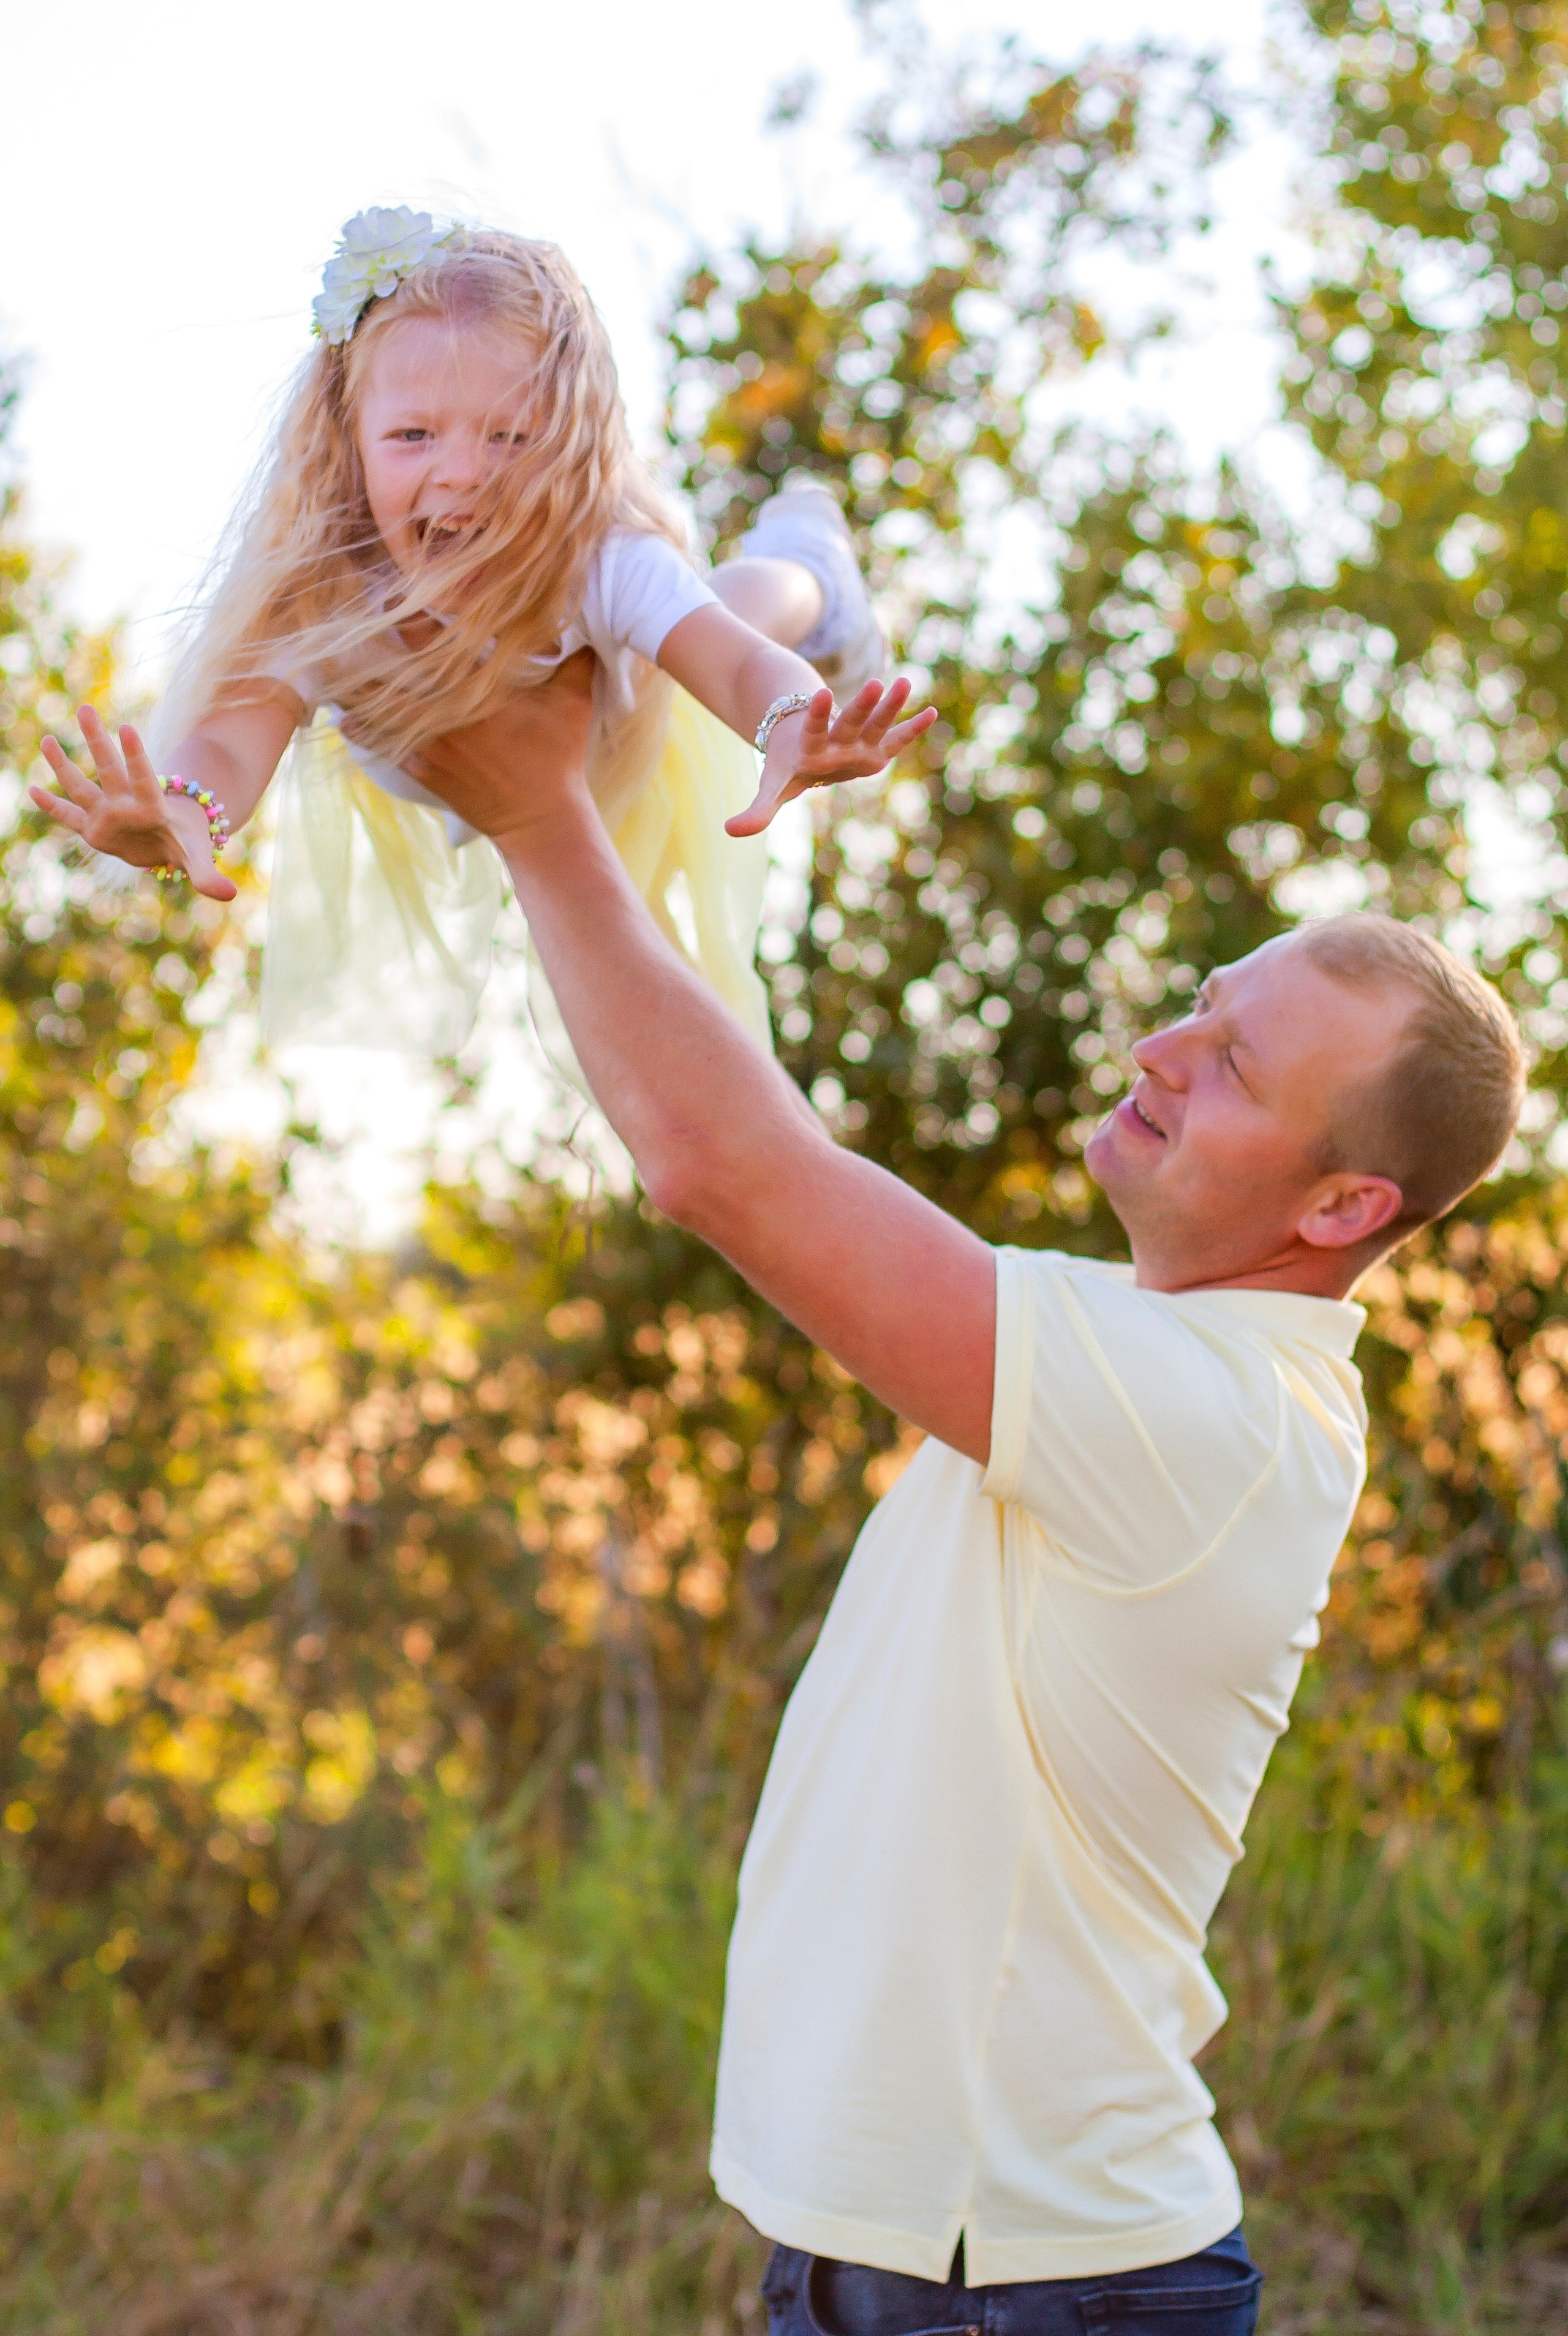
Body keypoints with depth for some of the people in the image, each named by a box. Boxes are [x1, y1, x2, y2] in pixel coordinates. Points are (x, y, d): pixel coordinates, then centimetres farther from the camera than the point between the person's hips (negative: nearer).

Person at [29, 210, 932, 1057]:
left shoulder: (606, 563, -46)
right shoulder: (315, 597, -44)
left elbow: (738, 662, -60)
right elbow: (231, 736, -56)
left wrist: (791, 728, -86)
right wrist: (184, 814, -83)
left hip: (605, 757, 1)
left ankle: (809, 558, 60)